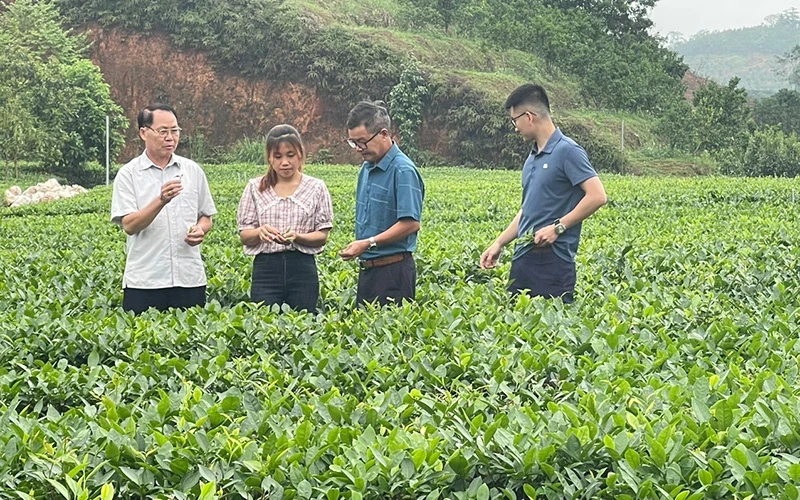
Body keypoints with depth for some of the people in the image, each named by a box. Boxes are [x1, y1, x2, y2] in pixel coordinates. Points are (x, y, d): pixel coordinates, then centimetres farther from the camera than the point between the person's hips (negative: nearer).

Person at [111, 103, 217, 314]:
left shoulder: (193, 170, 11)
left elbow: (206, 217, 19)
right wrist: (161, 201, -23)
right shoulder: (128, 175, 1)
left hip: (190, 279, 3)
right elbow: (129, 225, -9)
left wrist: (200, 230, -5)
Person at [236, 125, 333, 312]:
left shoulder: (316, 188, 5)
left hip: (302, 269, 0)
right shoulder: (256, 187, 7)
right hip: (266, 268, 0)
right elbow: (244, 236, 6)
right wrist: (259, 232, -17)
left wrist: (298, 237, -17)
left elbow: (322, 236, 3)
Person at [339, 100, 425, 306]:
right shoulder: (366, 169, 14)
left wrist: (369, 243, -20)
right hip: (367, 269, 9)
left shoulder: (402, 170, -14)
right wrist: (357, 246, 9)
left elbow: (411, 223, -20)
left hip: (393, 271, -9)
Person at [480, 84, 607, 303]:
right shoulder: (532, 159, 18)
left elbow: (597, 196, -16)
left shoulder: (567, 151, -9)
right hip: (523, 259, 9)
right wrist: (499, 244, 19)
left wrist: (558, 227, -17)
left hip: (553, 260, -9)